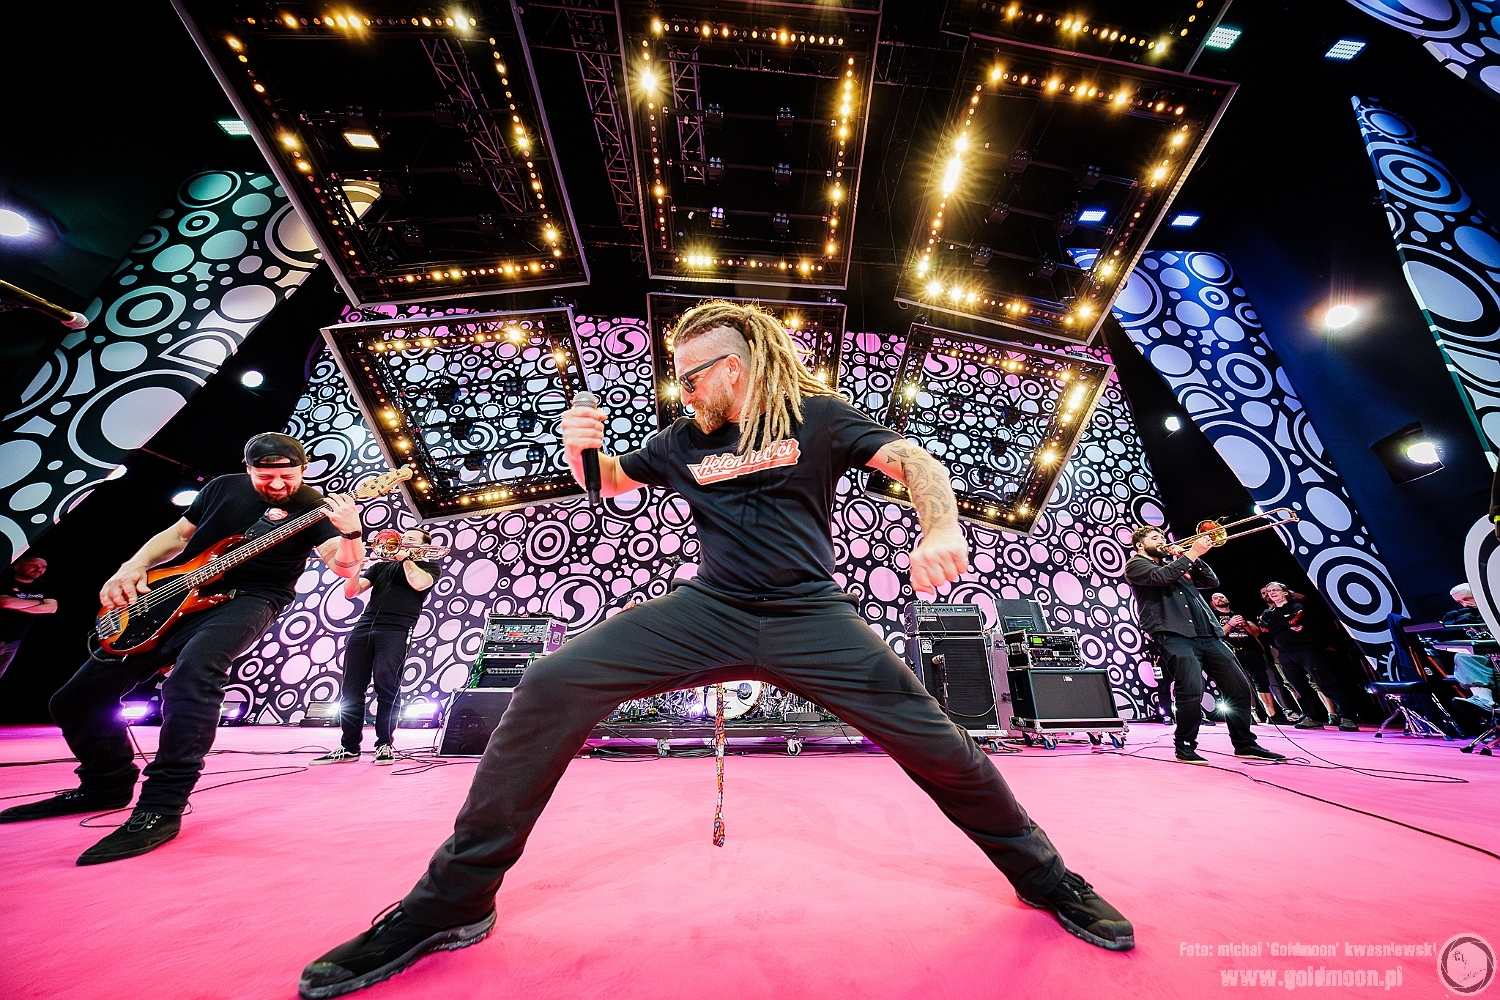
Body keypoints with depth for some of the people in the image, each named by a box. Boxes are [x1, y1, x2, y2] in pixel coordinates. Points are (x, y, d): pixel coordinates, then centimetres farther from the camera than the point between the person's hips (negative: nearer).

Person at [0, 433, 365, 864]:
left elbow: (346, 567, -23)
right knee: (75, 697, 8)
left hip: (248, 599, -7)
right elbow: (177, 535, 21)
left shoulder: (315, 506, -9)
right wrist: (134, 566, 3)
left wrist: (351, 532, -43)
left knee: (195, 670, -36)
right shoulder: (223, 488, 9)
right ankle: (107, 784, 31)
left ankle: (160, 808, -29)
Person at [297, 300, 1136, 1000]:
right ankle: (453, 901, 4)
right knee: (551, 688, -14)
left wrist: (941, 530, -24)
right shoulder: (685, 440, 11)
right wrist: (581, 447, 1)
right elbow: (612, 480, 24)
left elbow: (914, 462, -3)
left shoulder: (816, 415, 2)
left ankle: (1045, 877, 26)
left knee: (934, 742, -5)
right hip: (710, 609, 2)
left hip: (811, 614, -1)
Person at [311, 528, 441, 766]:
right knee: (352, 689, 1)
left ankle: (385, 744, -2)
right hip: (363, 627, 5)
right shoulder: (381, 566, 26)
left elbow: (419, 583, -11)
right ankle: (349, 747, 9)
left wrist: (405, 558, 2)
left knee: (386, 687, -12)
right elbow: (350, 593, 17)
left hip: (397, 630, -5)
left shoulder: (429, 566, 12)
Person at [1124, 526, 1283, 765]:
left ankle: (1245, 744, 20)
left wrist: (1190, 558, 9)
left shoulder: (1175, 564, 28)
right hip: (1174, 635, -8)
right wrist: (1192, 553, -12)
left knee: (1239, 685, 5)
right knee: (1191, 689, -19)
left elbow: (1212, 581, 21)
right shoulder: (1136, 566, 3)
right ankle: (1185, 746, -3)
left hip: (1208, 634, 8)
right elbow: (1161, 577, -16)